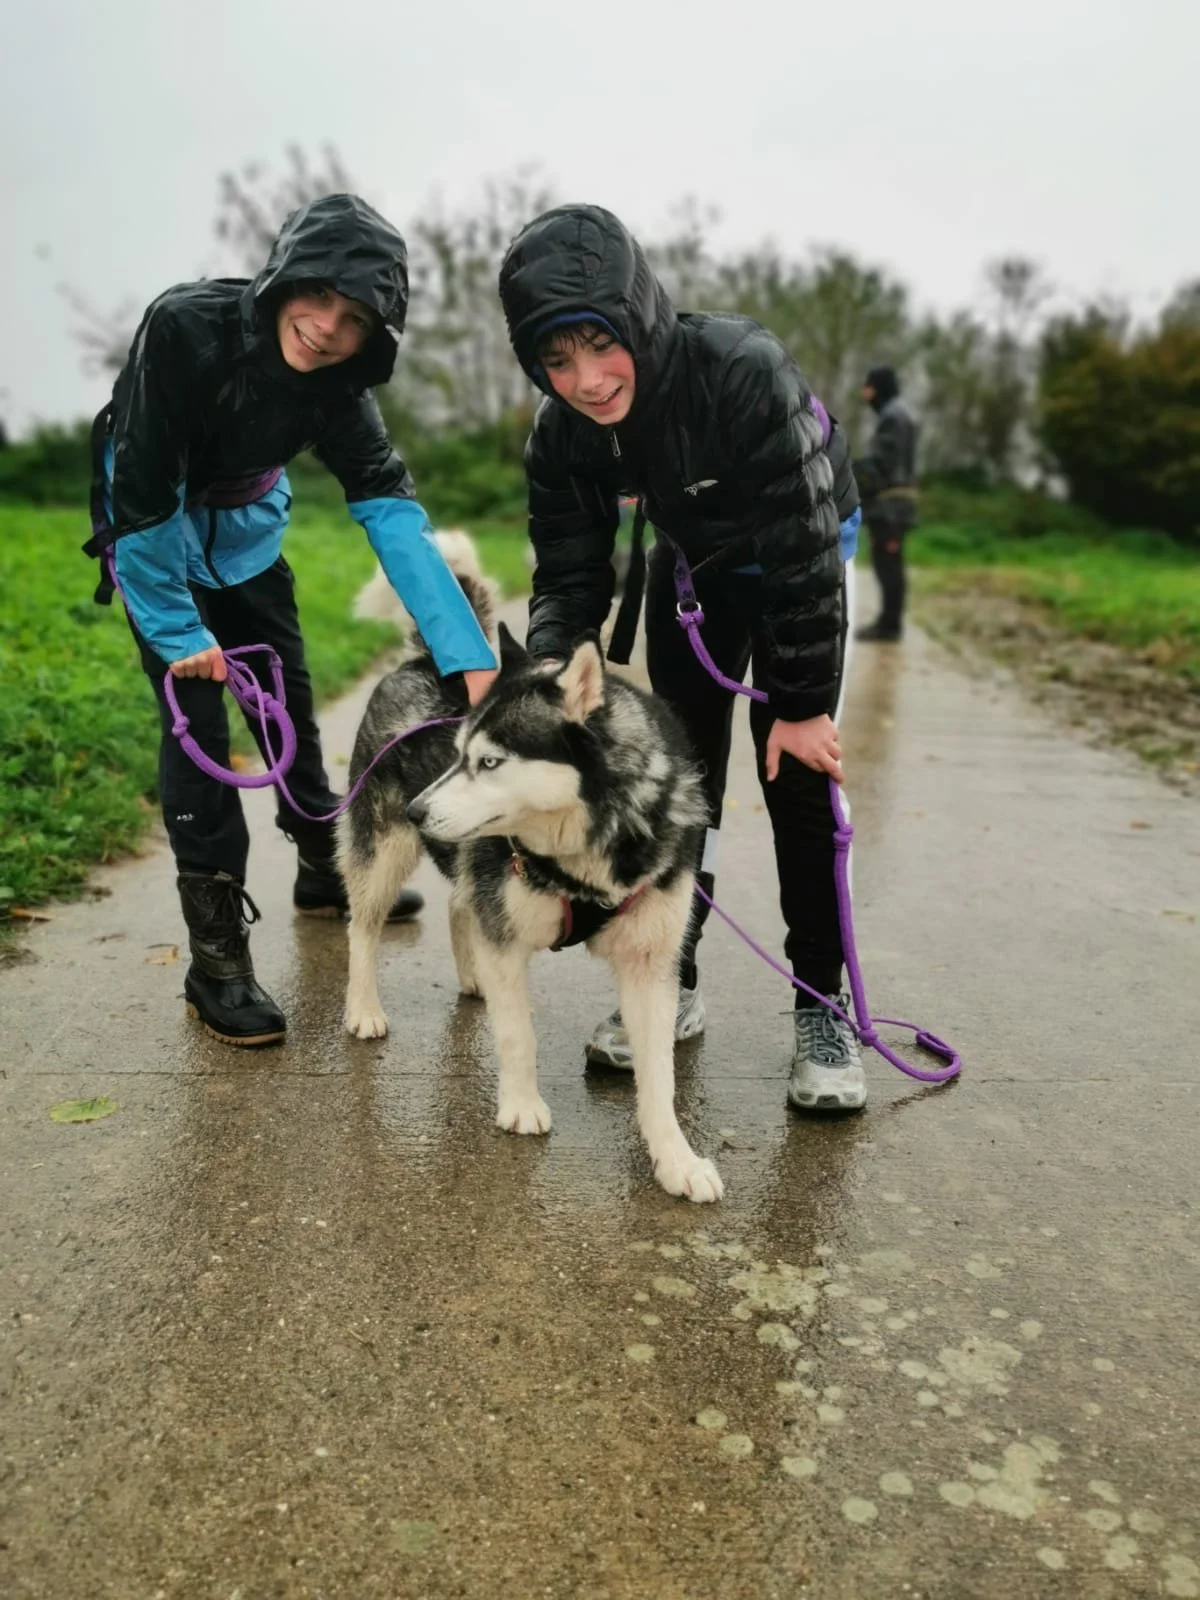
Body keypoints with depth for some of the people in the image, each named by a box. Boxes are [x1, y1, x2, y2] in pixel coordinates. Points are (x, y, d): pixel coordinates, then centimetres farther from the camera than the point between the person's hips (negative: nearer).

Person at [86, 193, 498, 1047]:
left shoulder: (336, 382, -20)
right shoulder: (185, 329, -32)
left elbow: (393, 511, -29)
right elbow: (144, 496, -27)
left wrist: (470, 654, -38)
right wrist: (177, 633, -22)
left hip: (247, 535, 4)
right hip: (156, 537, -4)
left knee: (291, 699, 10)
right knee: (198, 719, -11)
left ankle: (324, 867, 34)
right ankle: (216, 955, -4)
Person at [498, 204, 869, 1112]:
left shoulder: (745, 371, -37)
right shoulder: (562, 435, -23)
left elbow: (803, 551, -31)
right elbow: (570, 575, -16)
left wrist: (802, 704, -26)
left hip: (800, 558, -4)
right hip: (691, 567, 4)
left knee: (797, 777, -9)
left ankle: (822, 1007, 3)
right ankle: (673, 982, 15)